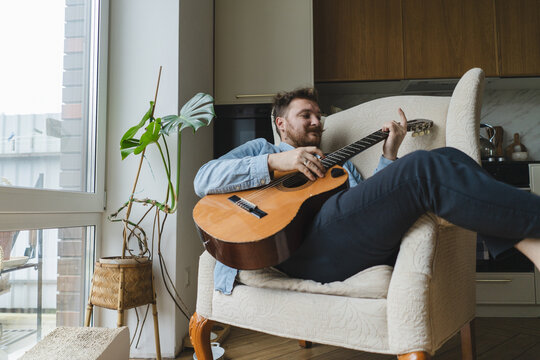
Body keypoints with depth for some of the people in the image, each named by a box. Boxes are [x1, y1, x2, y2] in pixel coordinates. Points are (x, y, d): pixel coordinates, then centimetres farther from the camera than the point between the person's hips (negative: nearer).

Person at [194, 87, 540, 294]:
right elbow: (203, 180, 6)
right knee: (423, 168, -23)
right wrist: (274, 162, -5)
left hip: (370, 245, 7)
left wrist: (389, 155, 16)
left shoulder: (340, 164, 39)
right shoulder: (261, 148, 25)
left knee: (447, 158, -9)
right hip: (305, 247, -6)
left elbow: (376, 202, 25)